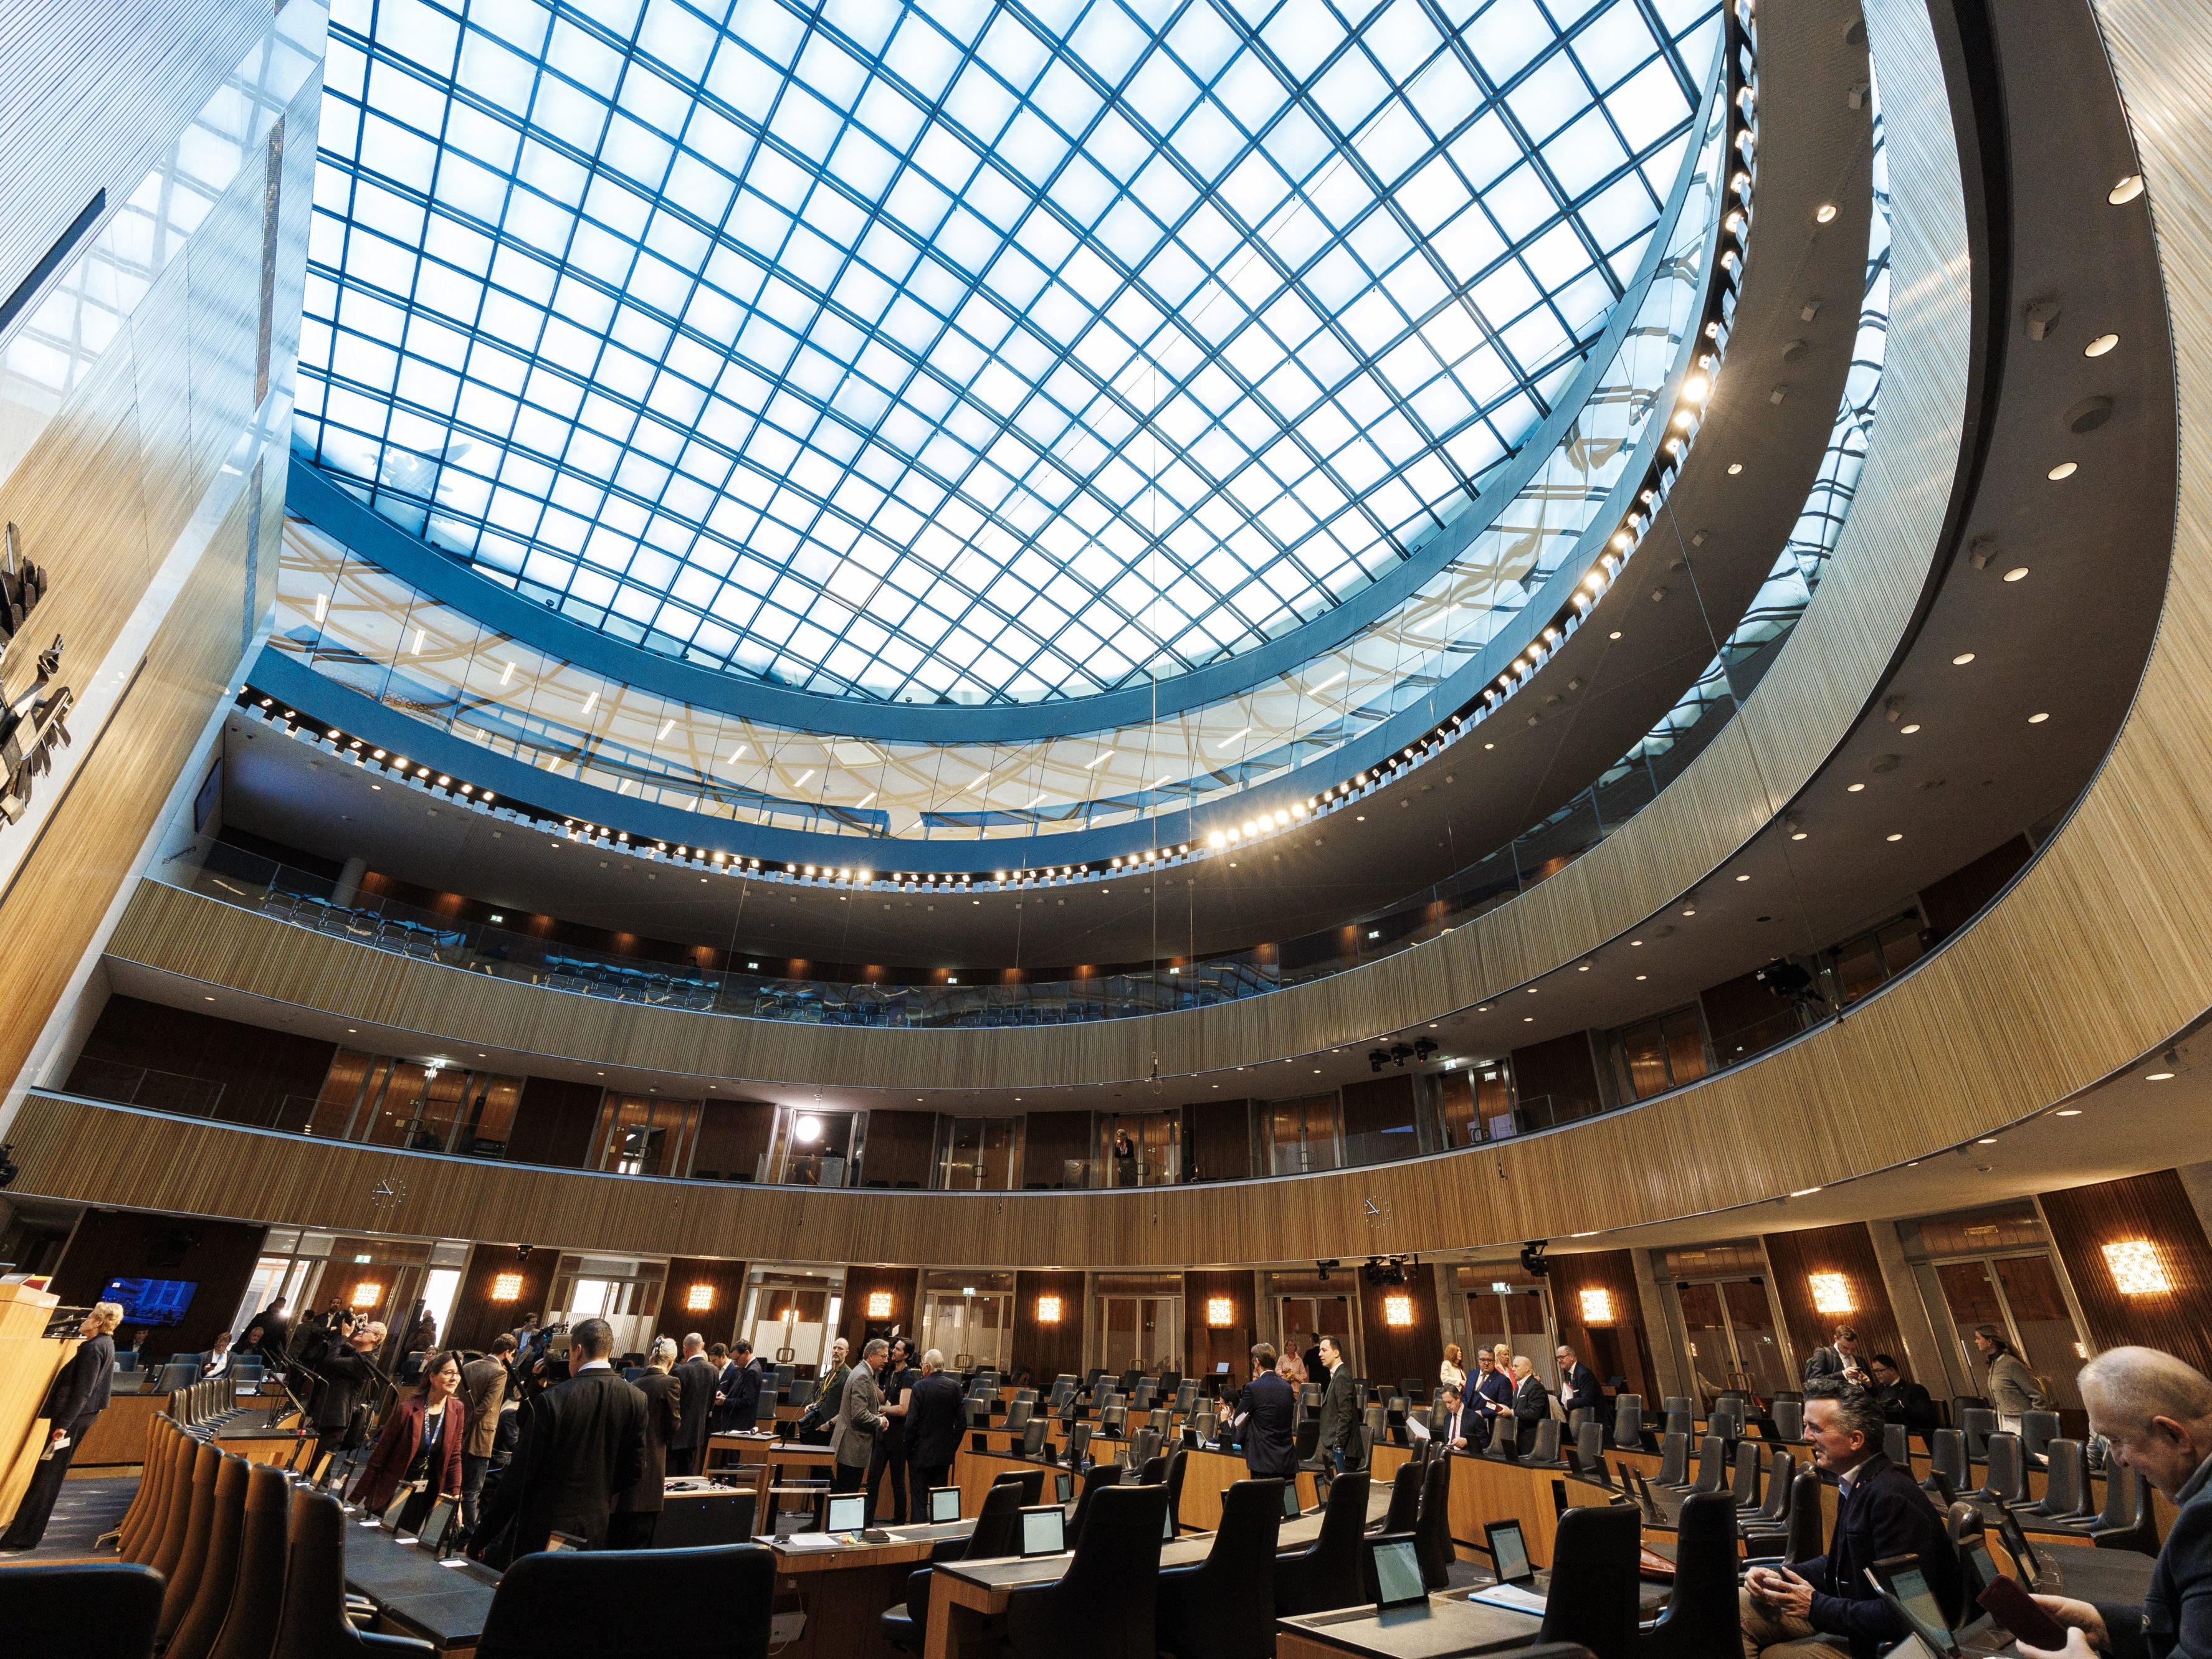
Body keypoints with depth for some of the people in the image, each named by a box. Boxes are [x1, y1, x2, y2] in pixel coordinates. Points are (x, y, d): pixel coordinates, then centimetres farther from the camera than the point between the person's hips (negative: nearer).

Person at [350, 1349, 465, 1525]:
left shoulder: (458, 1411, -6)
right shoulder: (407, 1409, -18)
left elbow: (454, 1458, 0)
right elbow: (379, 1457, -8)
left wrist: (456, 1497, -6)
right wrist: (356, 1498, -5)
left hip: (425, 1496, 3)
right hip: (392, 1493, -3)